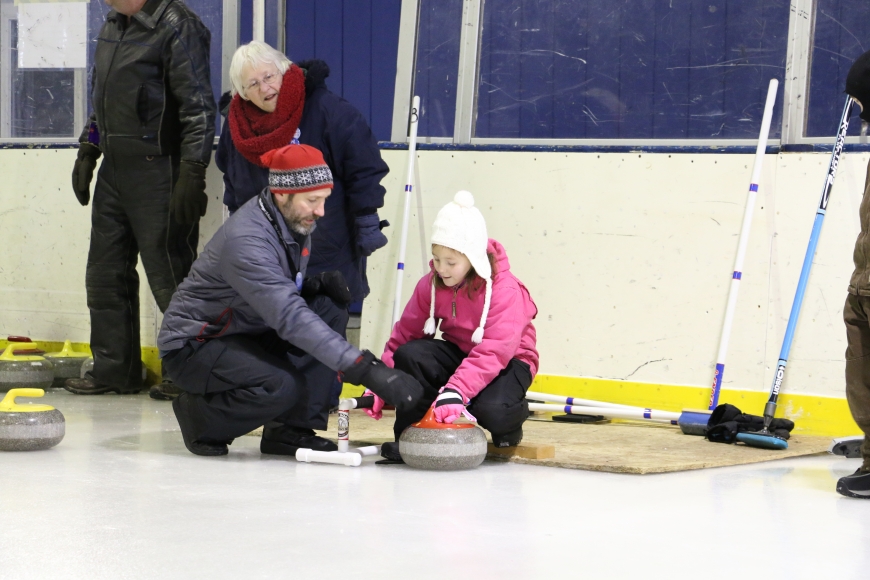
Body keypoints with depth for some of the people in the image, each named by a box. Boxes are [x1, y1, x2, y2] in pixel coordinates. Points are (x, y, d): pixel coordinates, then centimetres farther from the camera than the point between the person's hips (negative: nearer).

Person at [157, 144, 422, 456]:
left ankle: (291, 430, -7)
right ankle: (199, 416, -4)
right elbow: (289, 318, -39)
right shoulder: (246, 240, -30)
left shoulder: (296, 220, -1)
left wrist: (316, 283, -10)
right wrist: (366, 369, -44)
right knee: (282, 386, -33)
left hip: (249, 333, 9)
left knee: (330, 310, -11)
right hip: (192, 346, -9)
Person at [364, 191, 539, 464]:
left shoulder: (505, 290, -25)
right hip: (457, 354, 5)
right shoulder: (430, 285, -6)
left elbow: (495, 351, -35)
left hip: (507, 361, -5)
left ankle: (509, 425, 3)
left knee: (492, 409, -37)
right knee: (408, 355, -25)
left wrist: (455, 392, -47)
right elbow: (406, 333, -1)